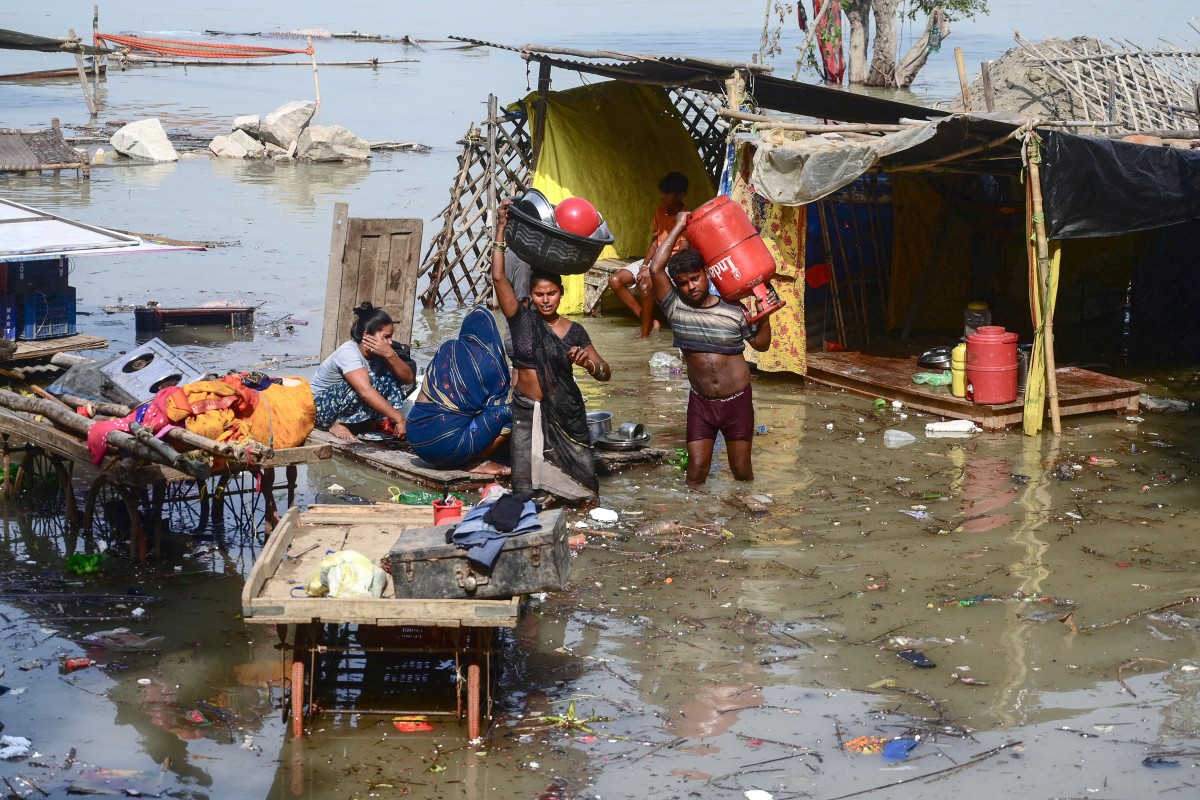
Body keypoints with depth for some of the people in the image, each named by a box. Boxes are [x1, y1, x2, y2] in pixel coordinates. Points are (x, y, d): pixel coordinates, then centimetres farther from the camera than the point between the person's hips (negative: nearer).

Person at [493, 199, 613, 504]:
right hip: (527, 410, -1)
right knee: (527, 492, -3)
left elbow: (605, 373, 0)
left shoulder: (574, 331, 2)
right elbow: (498, 277, -11)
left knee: (577, 484, 0)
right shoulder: (521, 318, -1)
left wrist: (588, 362, -23)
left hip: (564, 412, 1)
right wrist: (501, 230, -15)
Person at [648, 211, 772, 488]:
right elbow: (656, 269, -16)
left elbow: (761, 344, 8)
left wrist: (764, 315, -10)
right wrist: (678, 227, -13)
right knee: (696, 473, -5)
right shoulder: (675, 308, -5)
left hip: (737, 401, 0)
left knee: (742, 472, 6)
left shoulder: (733, 310, -3)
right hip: (701, 403, 0)